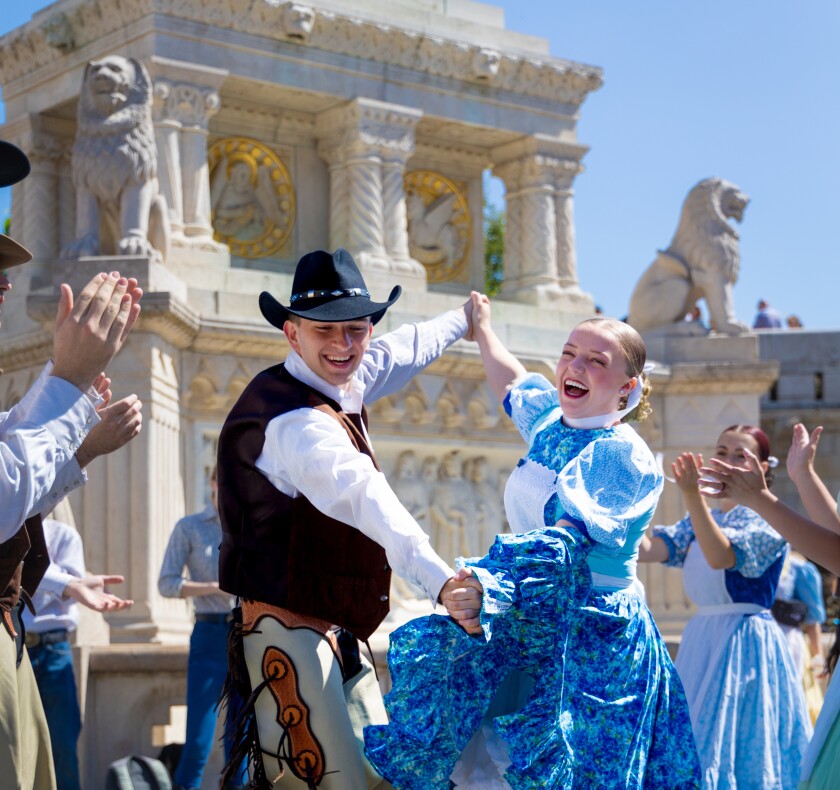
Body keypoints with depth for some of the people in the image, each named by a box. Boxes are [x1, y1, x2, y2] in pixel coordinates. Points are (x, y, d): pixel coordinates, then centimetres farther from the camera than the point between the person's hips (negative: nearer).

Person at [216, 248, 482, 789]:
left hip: (336, 632, 10)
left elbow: (400, 353, 31)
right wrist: (440, 580, -52)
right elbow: (364, 496, -38)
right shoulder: (291, 420, -22)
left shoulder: (341, 385, 8)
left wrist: (463, 319, 49)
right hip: (288, 631, -10)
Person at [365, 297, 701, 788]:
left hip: (591, 638, -8)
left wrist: (489, 584, -45)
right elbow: (512, 381, 31)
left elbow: (567, 540, -30)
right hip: (532, 628, 8)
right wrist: (482, 327, 47)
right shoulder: (550, 420, 7)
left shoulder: (622, 454, -16)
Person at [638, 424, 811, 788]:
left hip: (746, 640, -7)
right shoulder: (700, 520, 13)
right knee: (695, 741, 8)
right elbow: (649, 550, -3)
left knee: (736, 742, -6)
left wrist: (693, 495, -38)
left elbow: (721, 556, -26)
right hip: (701, 639, 7)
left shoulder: (766, 519, -7)